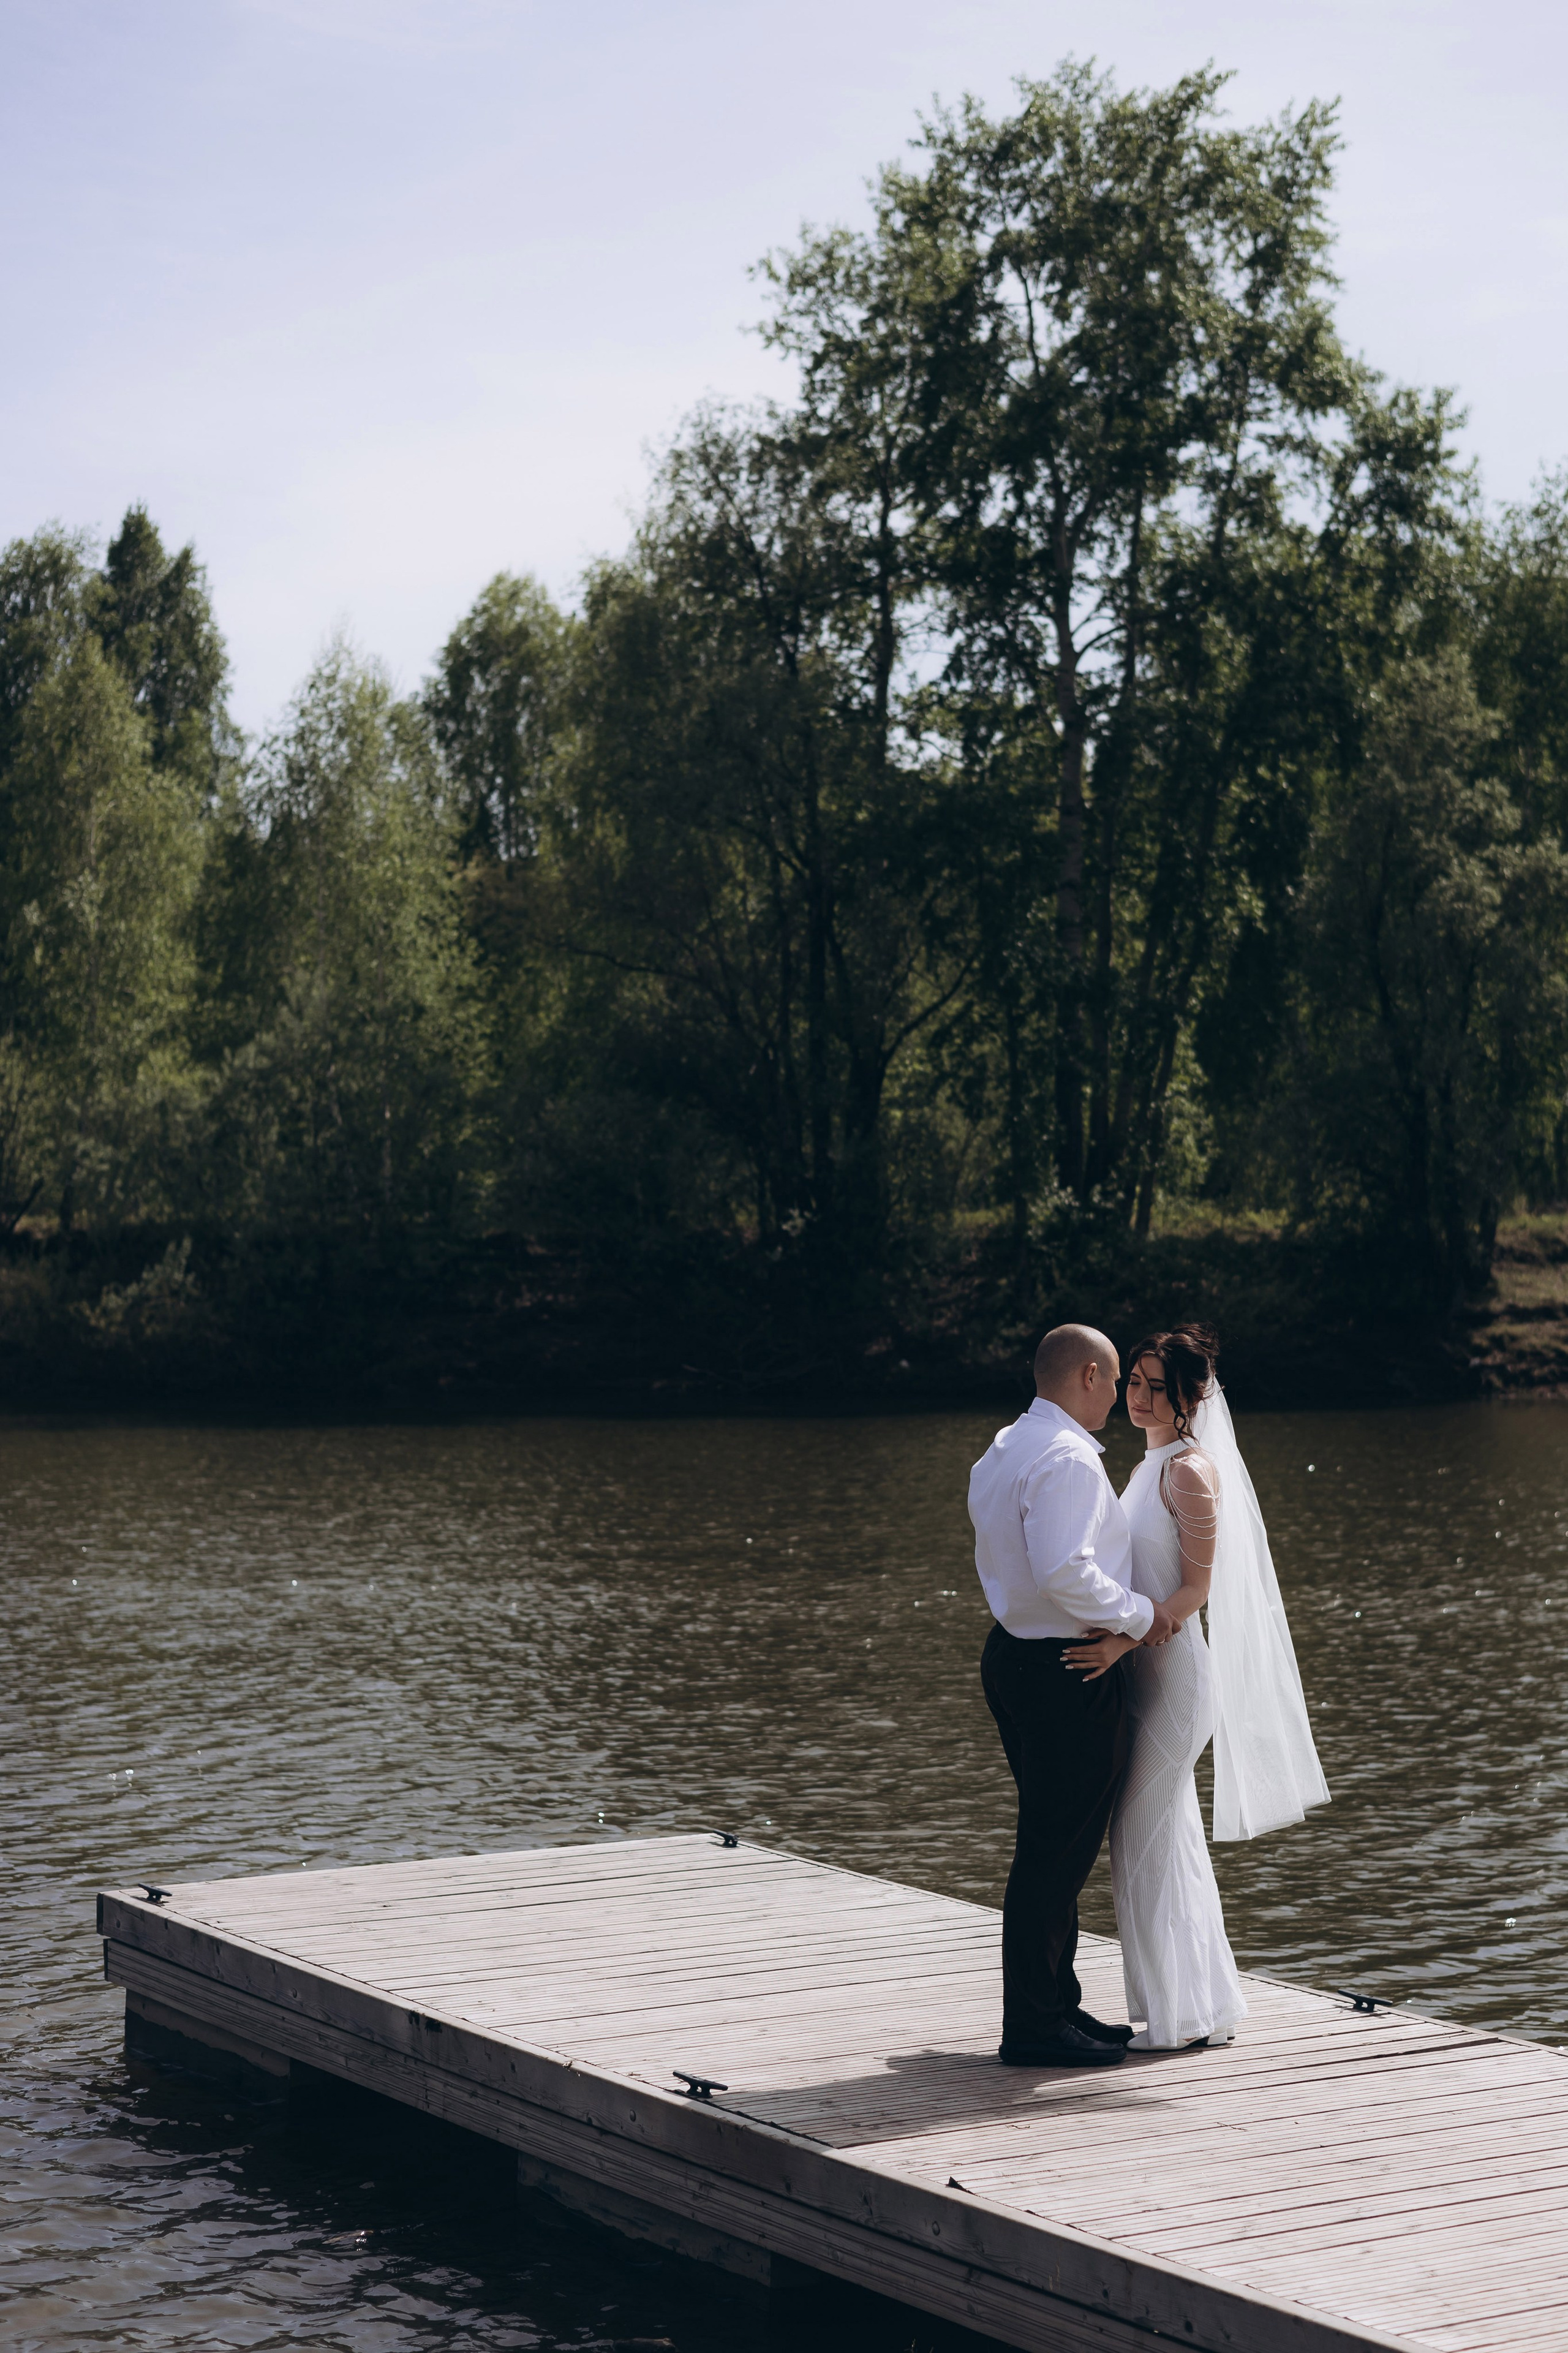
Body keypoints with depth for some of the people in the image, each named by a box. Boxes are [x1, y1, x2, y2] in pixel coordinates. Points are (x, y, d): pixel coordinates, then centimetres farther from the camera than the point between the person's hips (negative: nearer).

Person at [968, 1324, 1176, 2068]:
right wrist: (1139, 1613, -16)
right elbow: (1064, 1572, -30)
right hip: (1068, 1673, -11)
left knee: (1055, 1846, 18)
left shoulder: (1001, 1452, 13)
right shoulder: (1068, 1460, -19)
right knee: (1056, 1850, -4)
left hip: (1015, 1653, 11)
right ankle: (1034, 2027, 2)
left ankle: (1056, 2002, 27)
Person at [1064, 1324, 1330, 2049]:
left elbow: (1195, 1589, -16)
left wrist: (1123, 1642, -26)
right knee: (1170, 1840, 12)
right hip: (1142, 1669, 9)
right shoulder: (1148, 1467, 16)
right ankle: (1205, 2006, 19)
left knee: (1146, 1841, -5)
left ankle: (1177, 2016, 2)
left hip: (1169, 1669, -9)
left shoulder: (1191, 1471, -13)